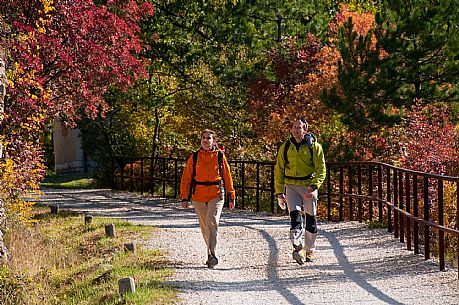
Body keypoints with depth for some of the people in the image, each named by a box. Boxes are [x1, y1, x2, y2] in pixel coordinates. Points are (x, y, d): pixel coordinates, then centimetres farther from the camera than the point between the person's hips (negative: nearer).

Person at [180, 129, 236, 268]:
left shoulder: (220, 157, 3)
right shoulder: (194, 158, 4)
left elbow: (227, 177, 10)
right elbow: (186, 178, 5)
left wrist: (232, 196, 12)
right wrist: (185, 198, -2)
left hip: (216, 195, -2)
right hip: (198, 197, 2)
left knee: (212, 224, -18)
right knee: (204, 227, 10)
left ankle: (212, 255, -24)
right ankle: (211, 253, 26)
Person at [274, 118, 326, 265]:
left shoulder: (314, 147, -3)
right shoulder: (285, 147, 6)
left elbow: (321, 170, -6)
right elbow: (279, 170, 12)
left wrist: (313, 187, -21)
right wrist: (279, 192, 6)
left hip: (309, 185, -1)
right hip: (291, 186, 1)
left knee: (310, 219, 7)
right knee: (295, 214, -17)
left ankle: (310, 250, 21)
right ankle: (298, 248, -28)